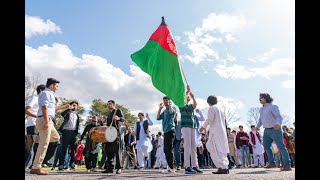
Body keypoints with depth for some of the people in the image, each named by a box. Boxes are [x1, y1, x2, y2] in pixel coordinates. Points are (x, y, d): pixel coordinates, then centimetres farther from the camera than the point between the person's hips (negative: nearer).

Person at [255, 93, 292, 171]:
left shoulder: (272, 107, -10)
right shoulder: (261, 109, 12)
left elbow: (279, 117, -20)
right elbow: (260, 119, 23)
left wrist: (278, 123, -40)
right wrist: (257, 127, 20)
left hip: (274, 129, -8)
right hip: (266, 130, 8)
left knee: (281, 146, -6)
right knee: (266, 146, 8)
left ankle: (287, 165, -1)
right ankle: (272, 163, 17)